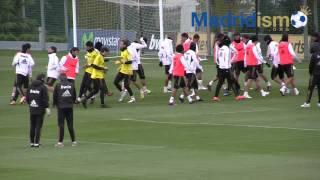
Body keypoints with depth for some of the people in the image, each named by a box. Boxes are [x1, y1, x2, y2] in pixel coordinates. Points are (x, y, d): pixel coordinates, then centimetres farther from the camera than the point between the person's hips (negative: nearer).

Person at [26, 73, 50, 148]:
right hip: (40, 109, -5)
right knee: (38, 126, -2)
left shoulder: (30, 86, 7)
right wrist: (47, 108, -9)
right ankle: (36, 142, -5)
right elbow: (45, 99, -12)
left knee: (32, 126, 11)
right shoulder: (43, 87, -9)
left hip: (32, 109, 5)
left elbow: (27, 98, 11)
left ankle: (32, 142, 14)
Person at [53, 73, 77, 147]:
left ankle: (60, 142, -3)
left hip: (61, 107, -3)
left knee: (61, 125, -1)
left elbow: (55, 96, 0)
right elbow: (74, 96, 10)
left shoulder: (58, 85, -6)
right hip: (70, 107, 3)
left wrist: (55, 104, 18)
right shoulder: (71, 85, 3)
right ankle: (73, 141, 10)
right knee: (70, 124, 8)